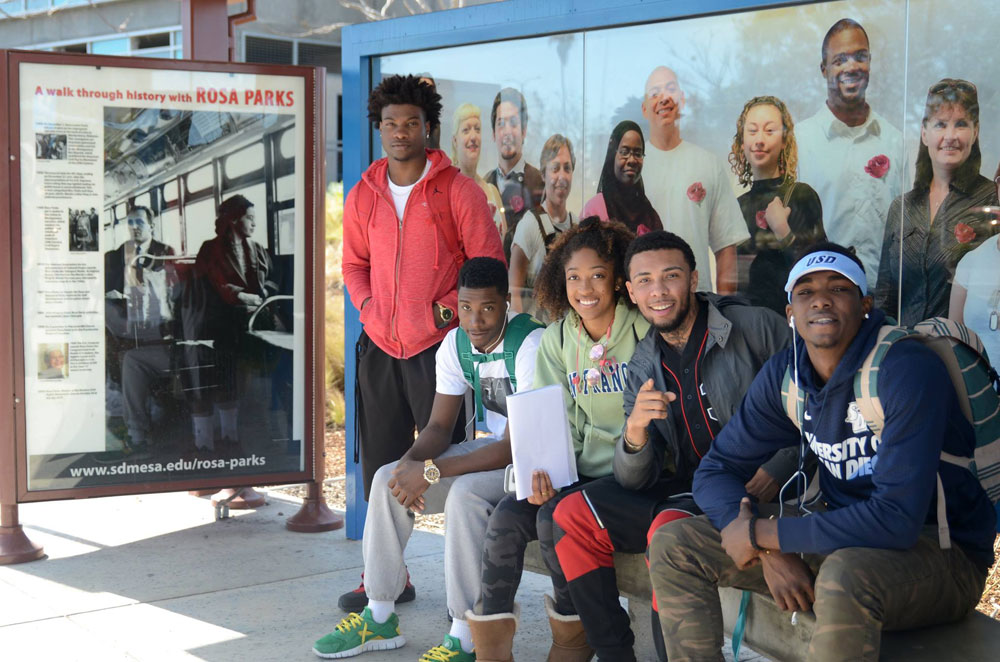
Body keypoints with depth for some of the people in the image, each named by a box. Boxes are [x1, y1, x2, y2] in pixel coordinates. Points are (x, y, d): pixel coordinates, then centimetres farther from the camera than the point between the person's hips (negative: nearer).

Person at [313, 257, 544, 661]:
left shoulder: (530, 344, -25)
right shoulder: (456, 344, -1)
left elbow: (518, 445, -29)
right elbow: (439, 426, 2)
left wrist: (431, 471, -30)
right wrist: (411, 461, -21)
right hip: (494, 446, 8)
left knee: (465, 493, -35)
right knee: (388, 479, -5)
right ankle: (380, 619, 6)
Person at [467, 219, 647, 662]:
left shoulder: (644, 331, -7)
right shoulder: (558, 339, 8)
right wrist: (544, 470, -14)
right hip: (582, 471, 5)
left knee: (555, 517, -26)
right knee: (507, 517, -18)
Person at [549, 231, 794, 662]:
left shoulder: (756, 328, -8)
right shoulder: (644, 366, 6)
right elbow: (635, 481, 1)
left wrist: (778, 470, -18)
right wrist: (635, 432, -21)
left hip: (755, 492, -6)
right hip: (688, 488, 6)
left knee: (669, 526, -33)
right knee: (572, 515, -6)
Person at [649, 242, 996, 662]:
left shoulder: (907, 370, -22)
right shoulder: (785, 374, -1)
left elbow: (896, 519, -29)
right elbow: (715, 470, 3)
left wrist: (761, 533, -22)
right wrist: (770, 550, -17)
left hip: (943, 552, -6)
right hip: (844, 538, 6)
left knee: (844, 575, -41)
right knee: (672, 546, -3)